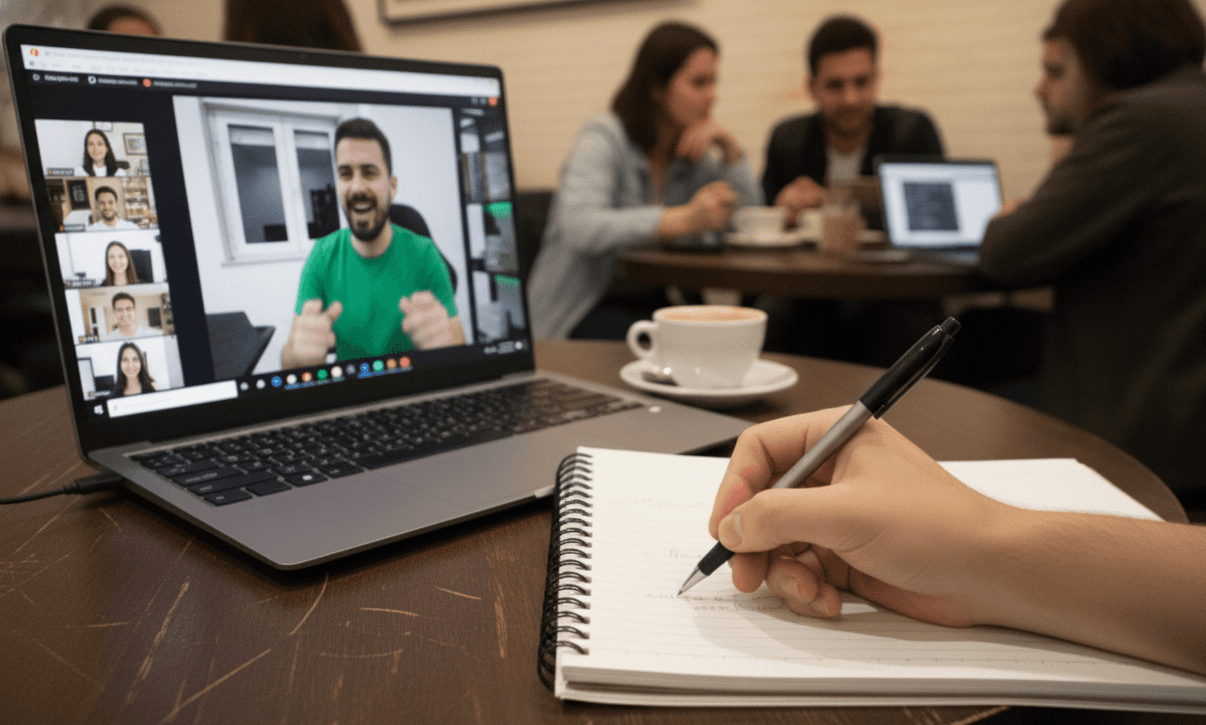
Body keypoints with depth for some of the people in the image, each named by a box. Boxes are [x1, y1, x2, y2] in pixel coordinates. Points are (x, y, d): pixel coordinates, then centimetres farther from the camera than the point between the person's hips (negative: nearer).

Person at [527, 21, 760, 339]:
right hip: (580, 313, -6)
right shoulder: (604, 138, -9)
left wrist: (729, 146, -6)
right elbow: (580, 227, -29)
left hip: (652, 305, 7)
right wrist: (683, 220, -38)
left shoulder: (692, 153, 11)